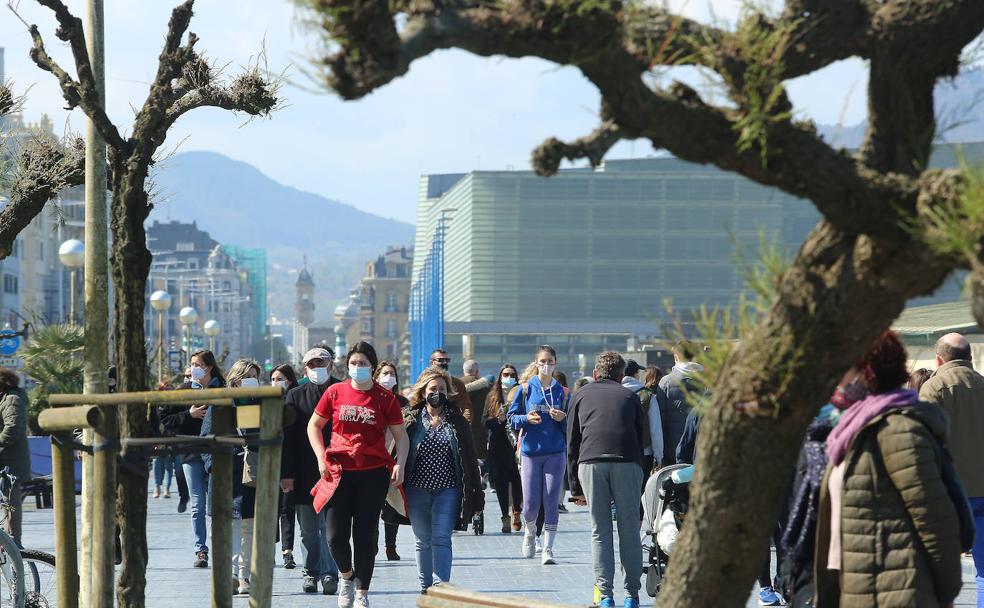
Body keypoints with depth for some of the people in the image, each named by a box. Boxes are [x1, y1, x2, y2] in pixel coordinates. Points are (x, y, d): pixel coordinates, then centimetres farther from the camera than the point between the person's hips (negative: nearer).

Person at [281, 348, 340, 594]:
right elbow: (287, 437, 2)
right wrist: (286, 473, -6)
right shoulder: (295, 396, 6)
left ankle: (329, 573, 0)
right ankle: (310, 573, 19)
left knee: (330, 526, -7)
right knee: (309, 530, 8)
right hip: (304, 474, 2)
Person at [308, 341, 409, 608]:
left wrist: (400, 465, -9)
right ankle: (347, 575, 27)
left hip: (373, 473, -1)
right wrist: (321, 458, 1)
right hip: (339, 473, 1)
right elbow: (314, 426, 13)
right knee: (335, 535, -3)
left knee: (366, 535, 2)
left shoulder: (385, 398, 1)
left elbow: (401, 436, 6)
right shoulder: (335, 392, 3)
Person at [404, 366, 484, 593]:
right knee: (423, 540, 10)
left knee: (441, 539, -11)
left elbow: (469, 458, 5)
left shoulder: (457, 422, 2)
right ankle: (425, 588, 19)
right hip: (417, 489, 1)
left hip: (447, 490, -1)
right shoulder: (413, 421, 2)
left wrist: (475, 493, 2)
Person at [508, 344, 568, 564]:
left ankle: (548, 549, 2)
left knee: (551, 502, -4)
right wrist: (527, 419, -14)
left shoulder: (562, 392, 6)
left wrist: (563, 419, -11)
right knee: (531, 503, -1)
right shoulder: (525, 389, 4)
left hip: (555, 453, 0)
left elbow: (571, 426, 9)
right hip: (531, 451, 0)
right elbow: (512, 417, 4)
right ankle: (530, 532, 31)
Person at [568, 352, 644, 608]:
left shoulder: (581, 395, 23)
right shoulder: (630, 395, 22)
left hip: (590, 462, 0)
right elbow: (641, 438, 20)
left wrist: (576, 488, 19)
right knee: (629, 530, 5)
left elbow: (572, 444, 18)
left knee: (600, 531, 3)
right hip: (627, 462, 0)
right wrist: (640, 480, 22)